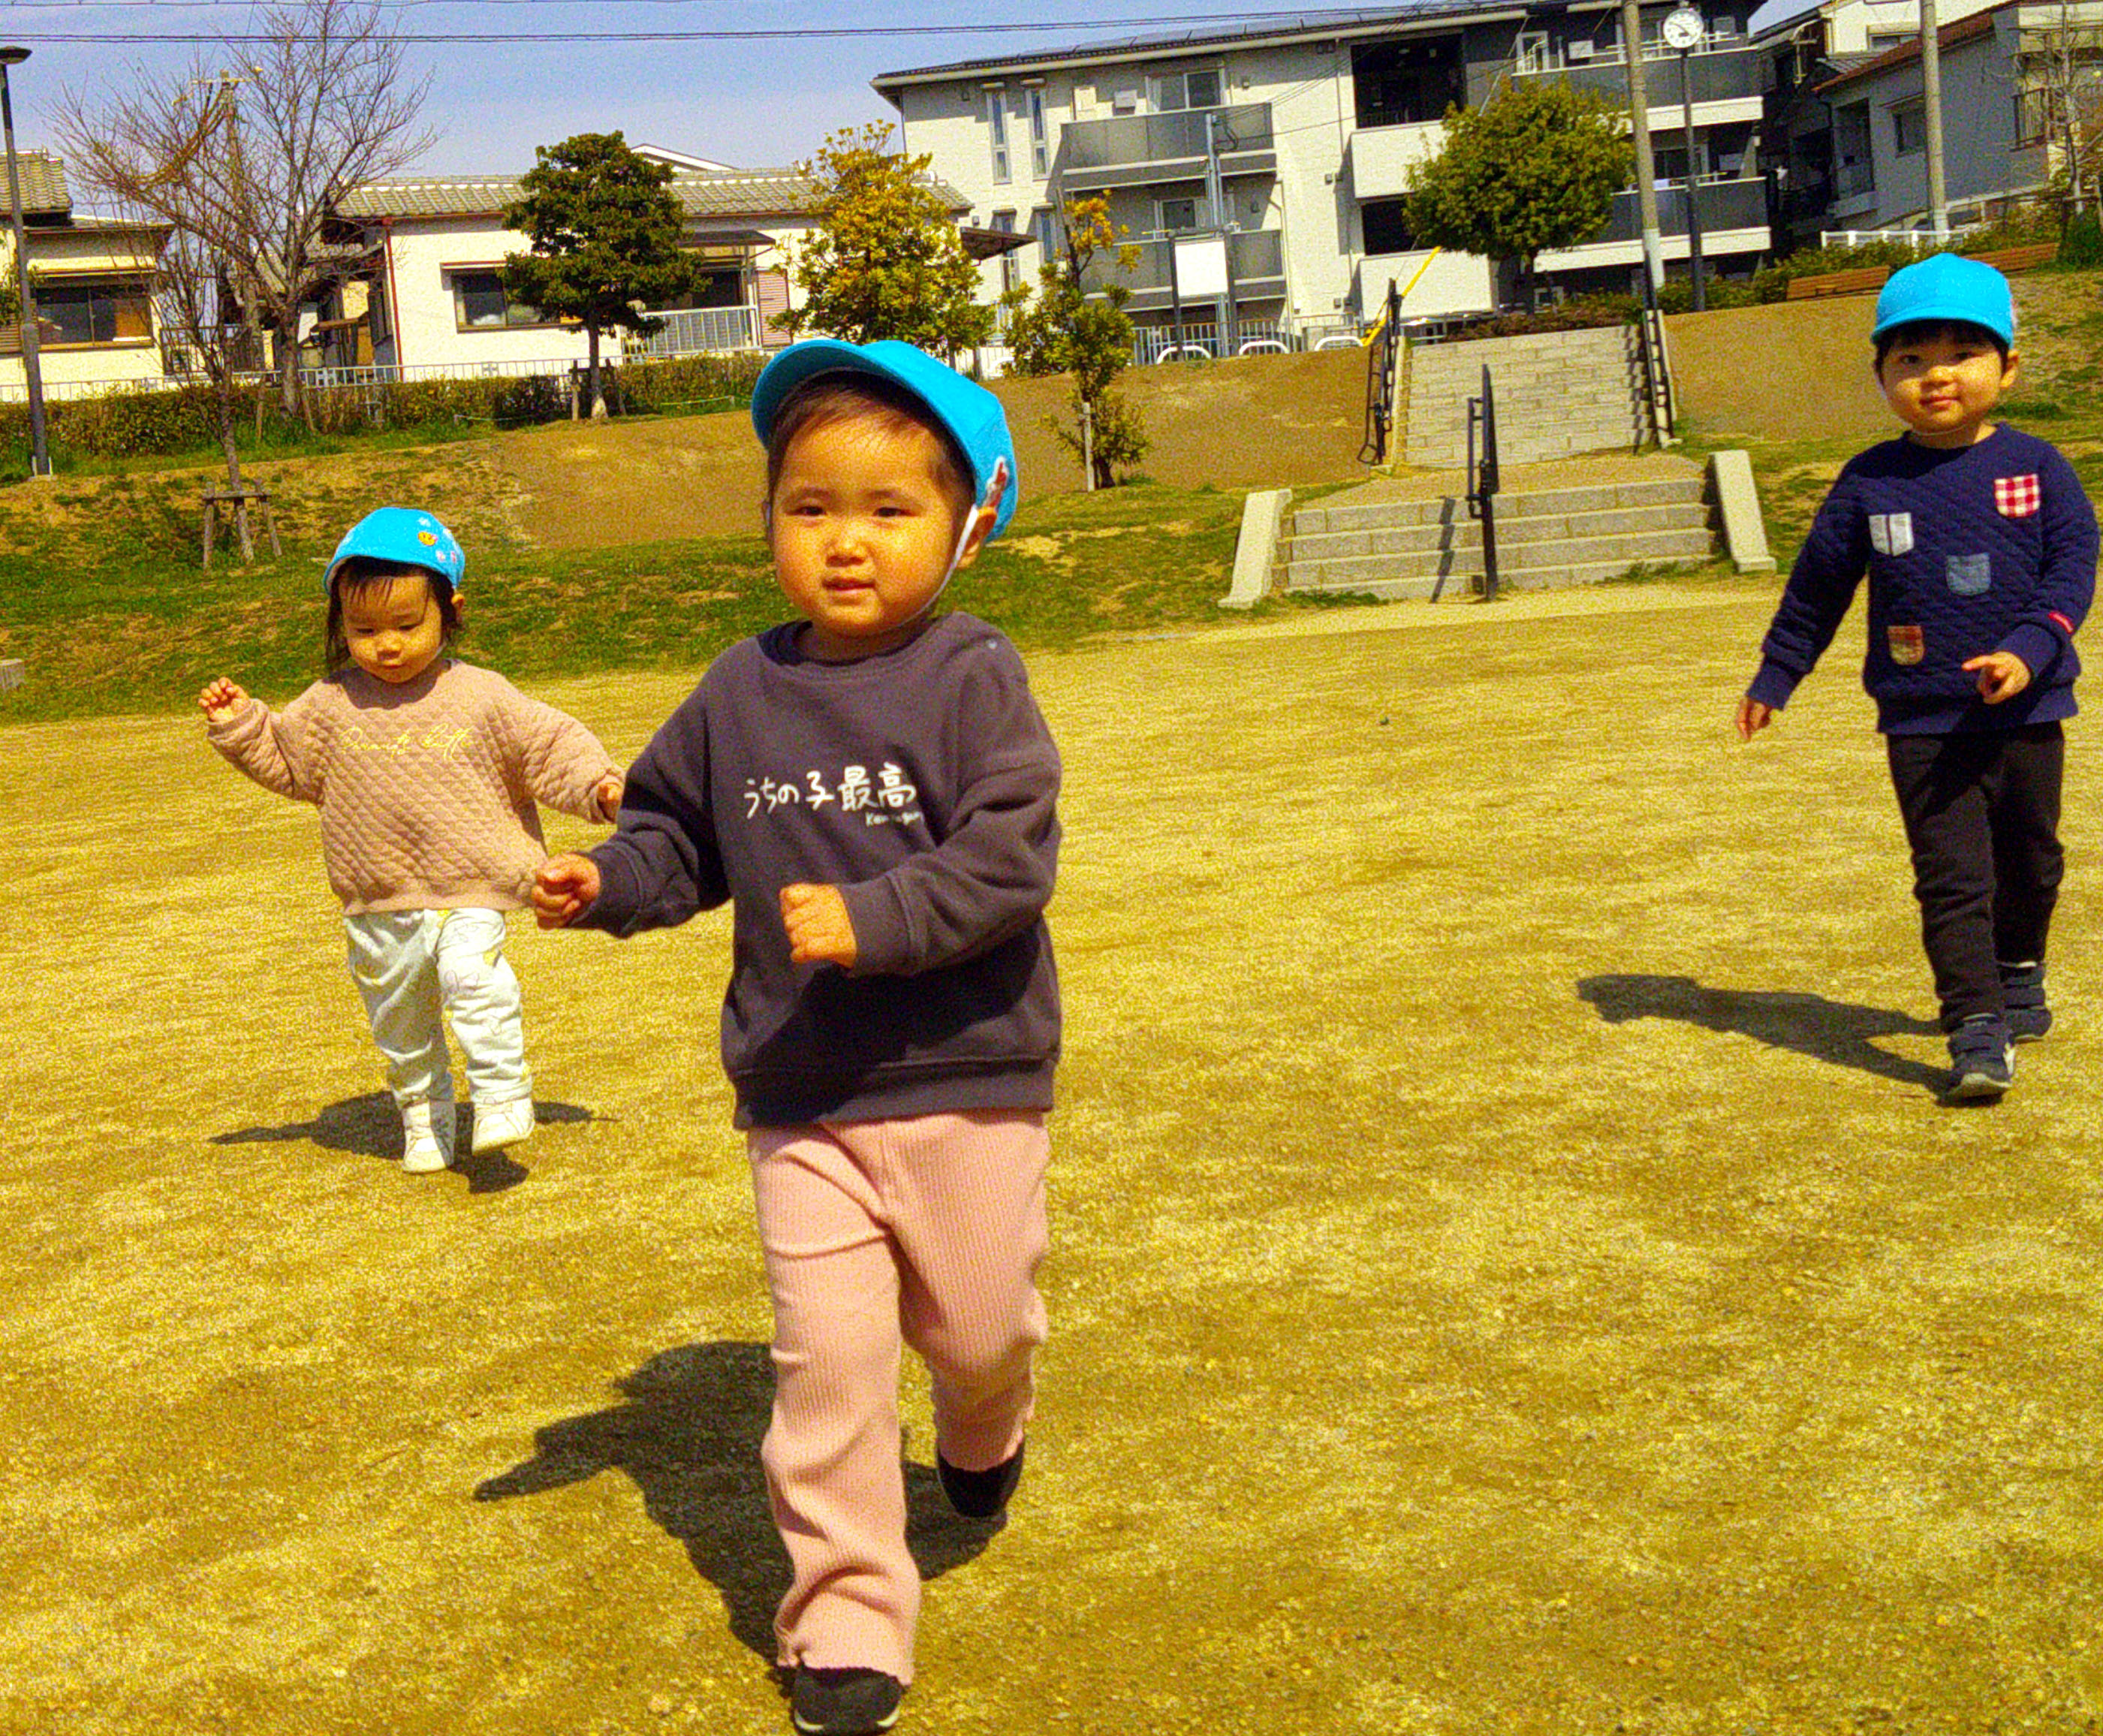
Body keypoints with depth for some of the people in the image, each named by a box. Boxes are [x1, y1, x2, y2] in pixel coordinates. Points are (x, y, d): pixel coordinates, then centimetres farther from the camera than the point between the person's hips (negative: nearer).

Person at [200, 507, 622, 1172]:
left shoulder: (482, 699, -4)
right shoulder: (332, 705, 2)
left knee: (475, 978, -28)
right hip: (379, 907, 4)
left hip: (468, 893, -4)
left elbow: (550, 744, 2)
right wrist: (239, 723, 3)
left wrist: (597, 783, -11)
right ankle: (424, 1115, 34)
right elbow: (284, 757, 16)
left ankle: (503, 1094, -16)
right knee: (397, 1019, 14)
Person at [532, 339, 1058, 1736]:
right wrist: (608, 882, -6)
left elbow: (1007, 855, -18)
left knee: (979, 1328, 12)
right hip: (800, 1098, 2)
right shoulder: (743, 693, 2)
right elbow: (682, 834, 13)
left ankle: (983, 1437, 50)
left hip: (968, 1080, -2)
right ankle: (848, 1623, 11)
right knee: (827, 1356, -2)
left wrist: (873, 920, -27)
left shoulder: (973, 677, -10)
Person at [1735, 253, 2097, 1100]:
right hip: (1921, 721, -1)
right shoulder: (1869, 483, -1)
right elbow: (1817, 585, 9)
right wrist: (1774, 677, 15)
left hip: (2027, 710, 1)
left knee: (2030, 857, 17)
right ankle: (1976, 1029, -4)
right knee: (1952, 874, -6)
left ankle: (2018, 970, 43)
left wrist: (2027, 649, -22)